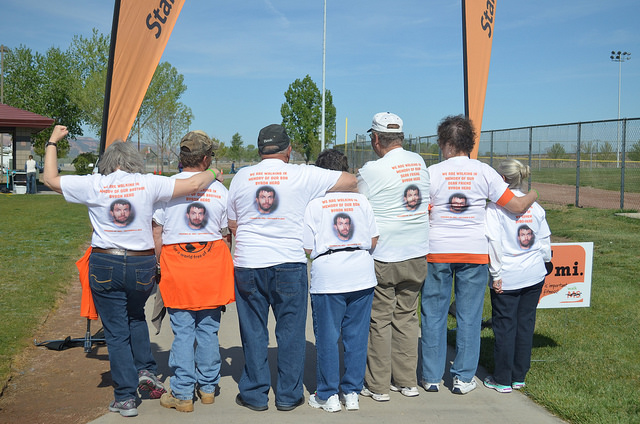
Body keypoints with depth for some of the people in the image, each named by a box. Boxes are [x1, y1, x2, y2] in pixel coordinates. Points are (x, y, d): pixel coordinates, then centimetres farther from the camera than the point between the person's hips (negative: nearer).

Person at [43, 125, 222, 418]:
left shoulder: (94, 185, -3)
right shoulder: (147, 183, -4)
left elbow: (51, 179, 9)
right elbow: (193, 185, -8)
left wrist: (52, 142, 21)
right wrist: (212, 174, 12)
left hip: (104, 266, -1)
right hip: (142, 265, 1)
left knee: (116, 331, 8)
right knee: (135, 315, 29)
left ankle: (126, 398, 12)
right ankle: (145, 369, 18)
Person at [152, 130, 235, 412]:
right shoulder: (220, 190, 2)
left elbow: (156, 232, -1)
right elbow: (227, 233, 7)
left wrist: (156, 265, 8)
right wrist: (225, 268, 18)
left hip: (175, 262, -1)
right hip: (211, 263, 2)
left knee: (182, 331, 3)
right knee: (209, 329, 11)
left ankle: (183, 395, 8)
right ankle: (207, 388, 22)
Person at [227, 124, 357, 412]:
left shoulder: (241, 177, 5)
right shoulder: (303, 175, -3)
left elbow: (232, 225, 12)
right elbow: (351, 182, 1)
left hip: (247, 264, 2)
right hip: (289, 262, -2)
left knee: (253, 332, 11)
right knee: (290, 331, 8)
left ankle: (255, 395, 19)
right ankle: (288, 395, 17)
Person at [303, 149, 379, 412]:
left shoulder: (314, 203, -3)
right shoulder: (360, 199, 6)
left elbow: (307, 247, -4)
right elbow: (374, 240, 8)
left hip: (328, 277, -3)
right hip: (362, 275, 3)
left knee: (327, 336, 7)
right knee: (356, 334, 11)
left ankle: (329, 396, 16)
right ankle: (352, 392, 18)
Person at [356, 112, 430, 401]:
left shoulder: (371, 171, -14)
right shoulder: (419, 163, 4)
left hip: (383, 258, -5)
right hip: (417, 257, 5)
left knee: (379, 320, 5)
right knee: (407, 317, 14)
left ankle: (378, 386, 13)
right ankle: (407, 381, 22)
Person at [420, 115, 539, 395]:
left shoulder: (432, 172, -5)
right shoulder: (484, 172, -2)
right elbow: (516, 206, -1)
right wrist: (533, 195, 20)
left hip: (437, 251, 0)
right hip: (474, 252, 1)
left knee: (433, 314, 10)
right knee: (469, 316, 9)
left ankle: (431, 377, 17)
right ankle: (463, 377, 15)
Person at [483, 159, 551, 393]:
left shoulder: (496, 207, -10)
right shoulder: (535, 207, 5)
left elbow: (494, 242, -14)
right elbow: (545, 240, 10)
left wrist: (496, 274, -8)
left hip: (507, 278, -5)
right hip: (534, 275, 5)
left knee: (504, 325, 4)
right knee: (525, 323, 12)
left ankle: (502, 380, 12)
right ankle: (519, 376, 22)